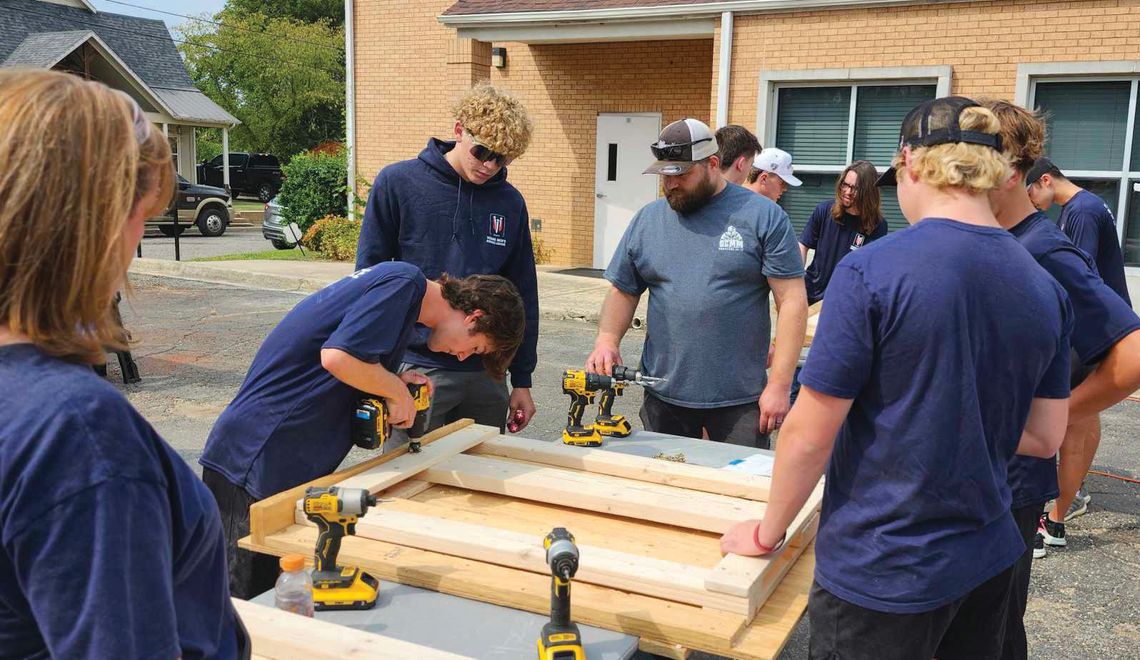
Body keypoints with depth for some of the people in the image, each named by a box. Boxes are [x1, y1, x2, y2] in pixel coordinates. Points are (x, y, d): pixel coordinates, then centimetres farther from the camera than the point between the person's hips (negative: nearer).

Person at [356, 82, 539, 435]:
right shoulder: (397, 183, -5)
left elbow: (523, 296, 10)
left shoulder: (511, 204, 5)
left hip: (486, 375, 4)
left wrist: (522, 380, 8)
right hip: (417, 367, -3)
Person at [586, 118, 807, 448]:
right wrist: (607, 340, -8)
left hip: (741, 400, -3)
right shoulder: (647, 219, 6)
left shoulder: (764, 216, -4)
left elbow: (792, 301, -7)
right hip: (662, 396, 3)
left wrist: (779, 385, -12)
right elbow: (622, 291, 12)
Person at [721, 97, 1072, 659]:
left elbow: (809, 435, -16)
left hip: (883, 570, -6)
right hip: (988, 559, 6)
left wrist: (767, 532, -2)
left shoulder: (869, 271, -20)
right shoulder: (1046, 288, -2)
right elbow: (1044, 437, 7)